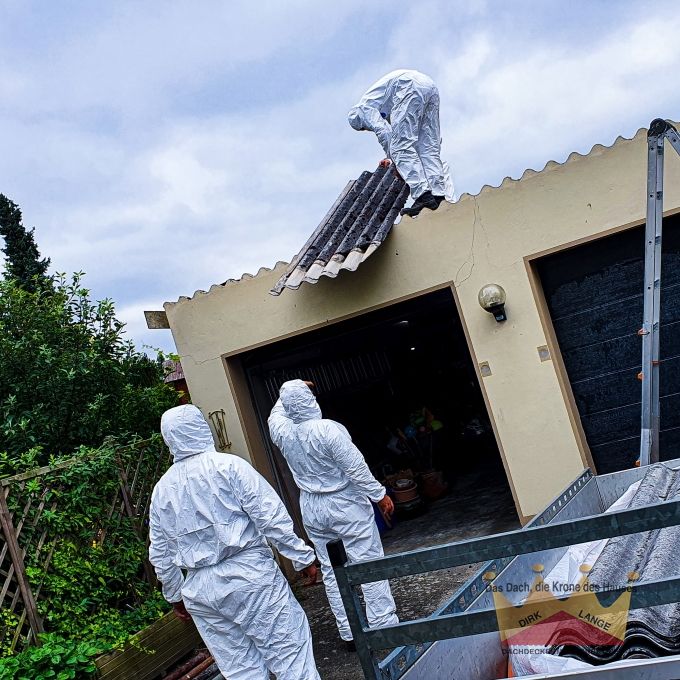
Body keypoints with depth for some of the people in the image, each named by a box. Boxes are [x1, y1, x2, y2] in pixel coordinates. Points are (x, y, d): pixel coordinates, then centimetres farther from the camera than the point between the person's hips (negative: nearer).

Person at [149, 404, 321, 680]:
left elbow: (160, 553, 16)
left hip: (199, 590, 5)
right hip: (248, 574, -5)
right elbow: (271, 517, -11)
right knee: (289, 650, 3)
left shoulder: (161, 489, 9)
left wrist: (174, 595, 28)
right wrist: (302, 557, -4)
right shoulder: (228, 465, -7)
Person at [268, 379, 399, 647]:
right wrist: (380, 495, -8)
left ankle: (349, 633, 20)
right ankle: (385, 625, 7)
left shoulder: (281, 431, -4)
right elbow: (356, 468, -18)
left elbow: (277, 412, 22)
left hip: (312, 510, 6)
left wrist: (290, 390, 30)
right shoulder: (328, 429, -21)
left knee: (331, 572, 13)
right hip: (346, 505, -5)